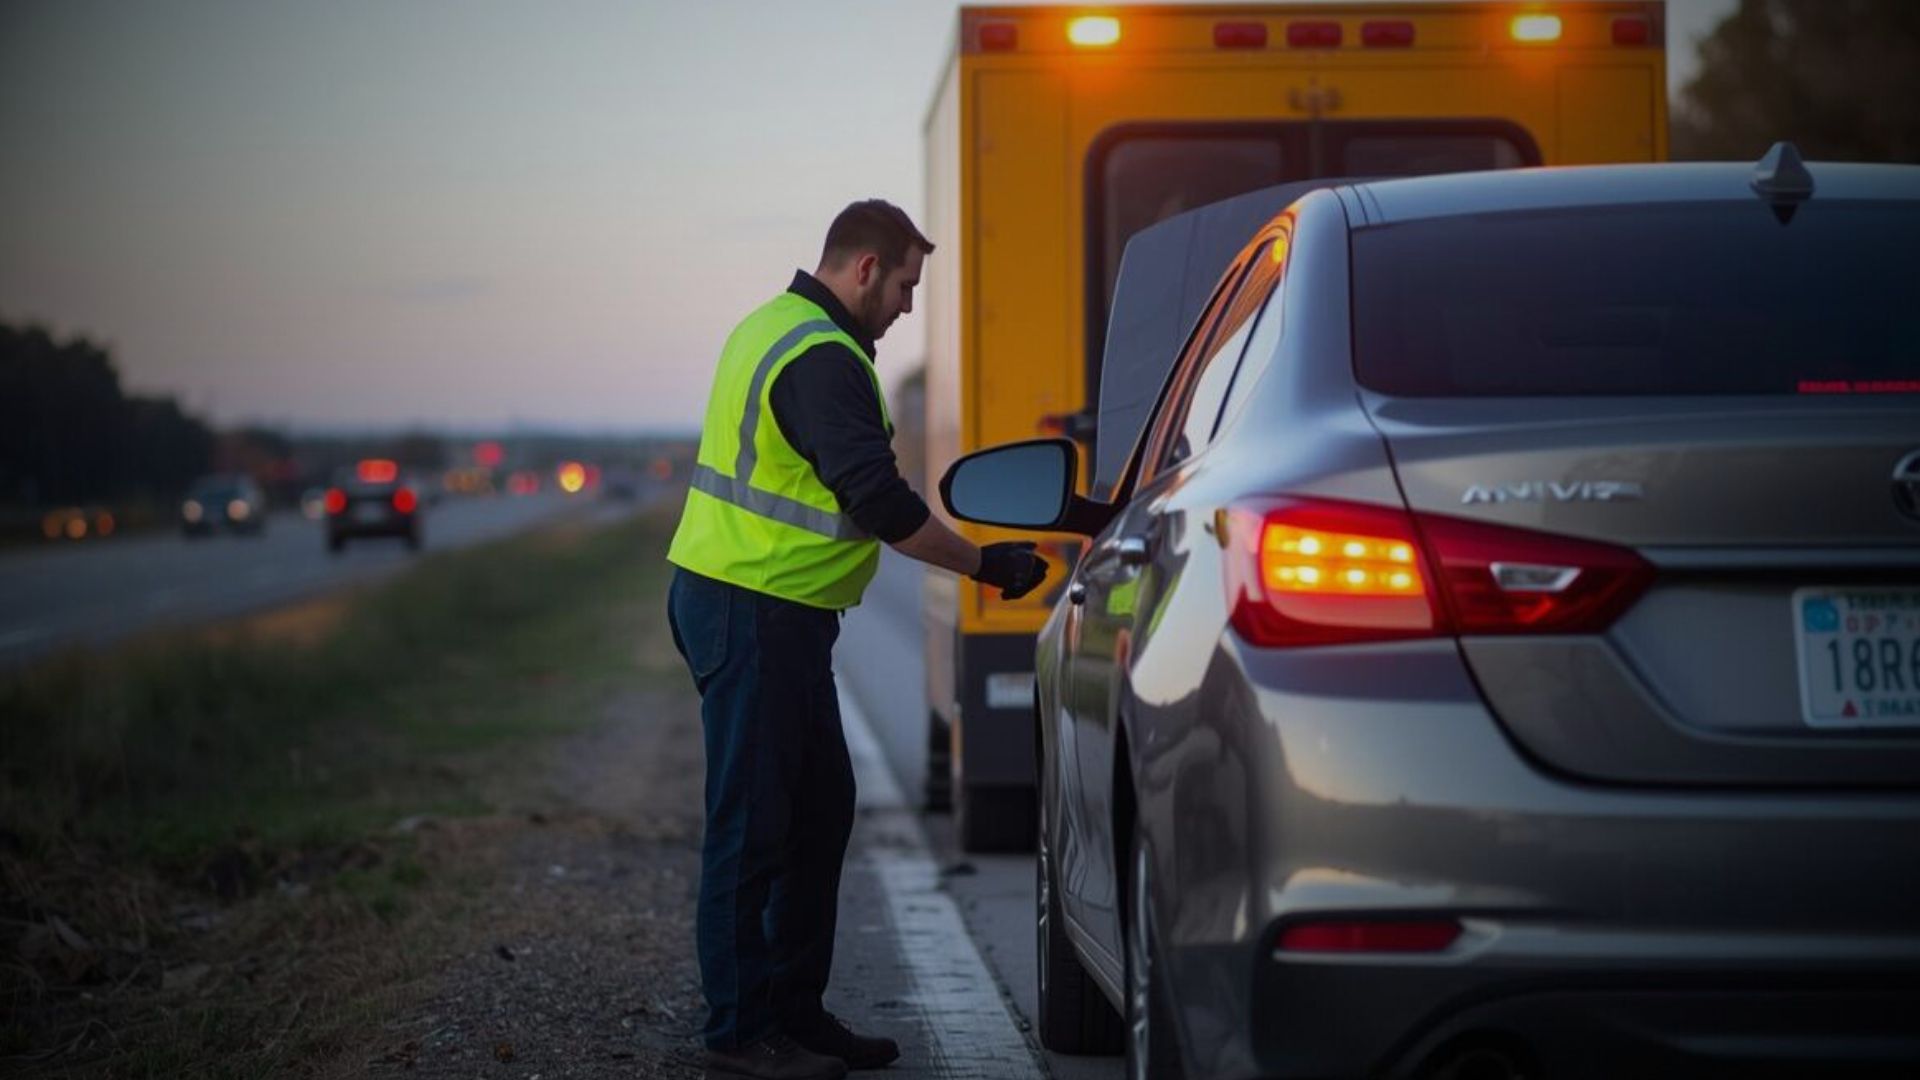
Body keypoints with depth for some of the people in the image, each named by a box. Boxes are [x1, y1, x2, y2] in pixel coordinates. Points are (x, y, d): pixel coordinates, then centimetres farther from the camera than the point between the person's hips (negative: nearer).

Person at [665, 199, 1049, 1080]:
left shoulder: (775, 329, 16)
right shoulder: (823, 360, -18)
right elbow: (879, 501, -22)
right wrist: (984, 565, -14)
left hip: (763, 611, 11)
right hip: (757, 616, -11)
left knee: (820, 809, 15)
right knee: (752, 825, -4)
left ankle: (794, 1008, 22)